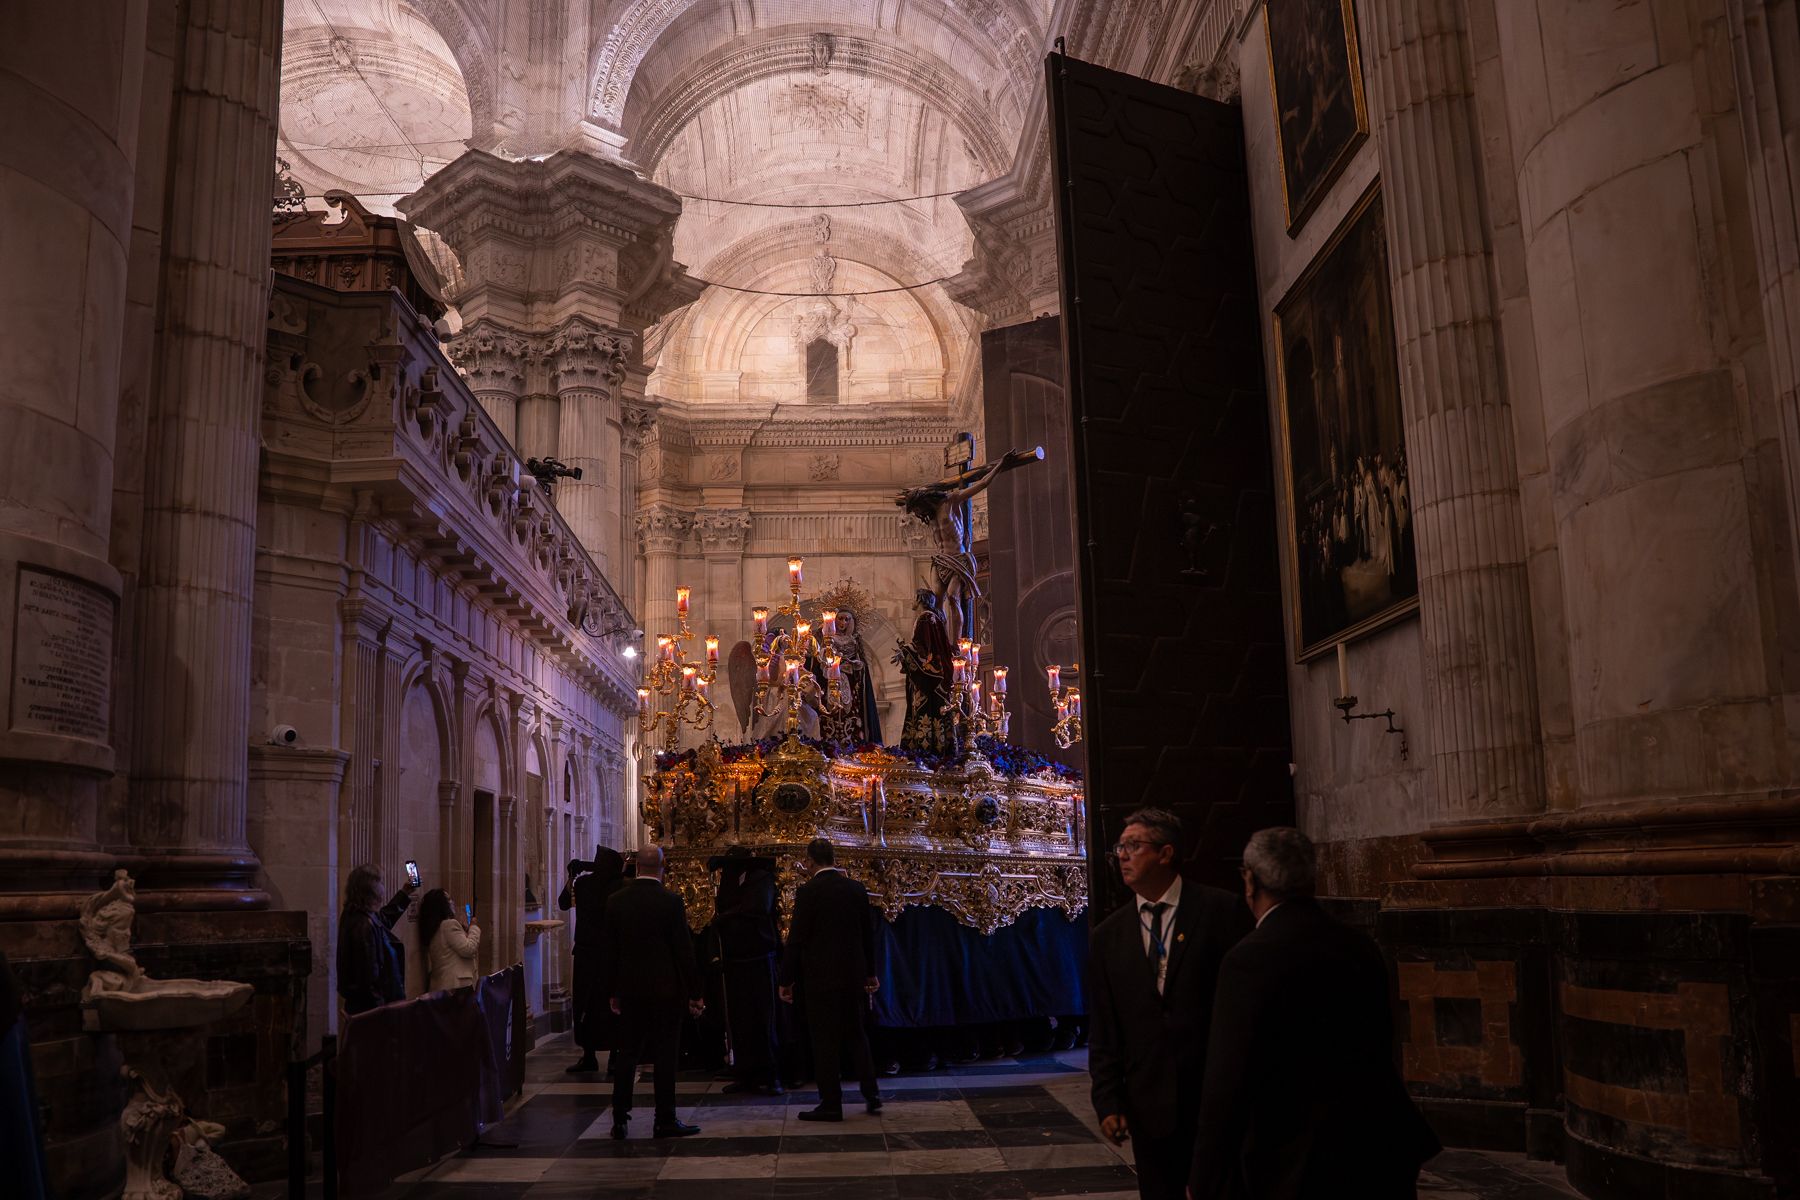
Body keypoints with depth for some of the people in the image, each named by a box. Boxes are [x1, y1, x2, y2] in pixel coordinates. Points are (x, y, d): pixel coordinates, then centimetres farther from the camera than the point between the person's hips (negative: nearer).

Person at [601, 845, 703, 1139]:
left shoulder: (616, 901, 0)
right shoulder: (671, 901, -11)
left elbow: (607, 949, 6)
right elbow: (684, 949, -9)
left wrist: (612, 991, 14)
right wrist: (694, 993, -2)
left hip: (629, 990, 4)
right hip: (665, 989, -4)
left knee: (626, 1054, 11)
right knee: (665, 1055, 3)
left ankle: (619, 1120, 14)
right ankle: (665, 1121, 7)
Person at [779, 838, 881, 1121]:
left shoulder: (808, 892, -12)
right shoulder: (857, 889, 3)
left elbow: (797, 938, -11)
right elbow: (868, 934, 10)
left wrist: (787, 980, -2)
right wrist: (870, 972, 21)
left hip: (820, 978, -5)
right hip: (854, 975, 5)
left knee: (825, 1040, 3)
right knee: (857, 1034, 17)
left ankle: (831, 1103, 6)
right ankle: (871, 1094, 19)